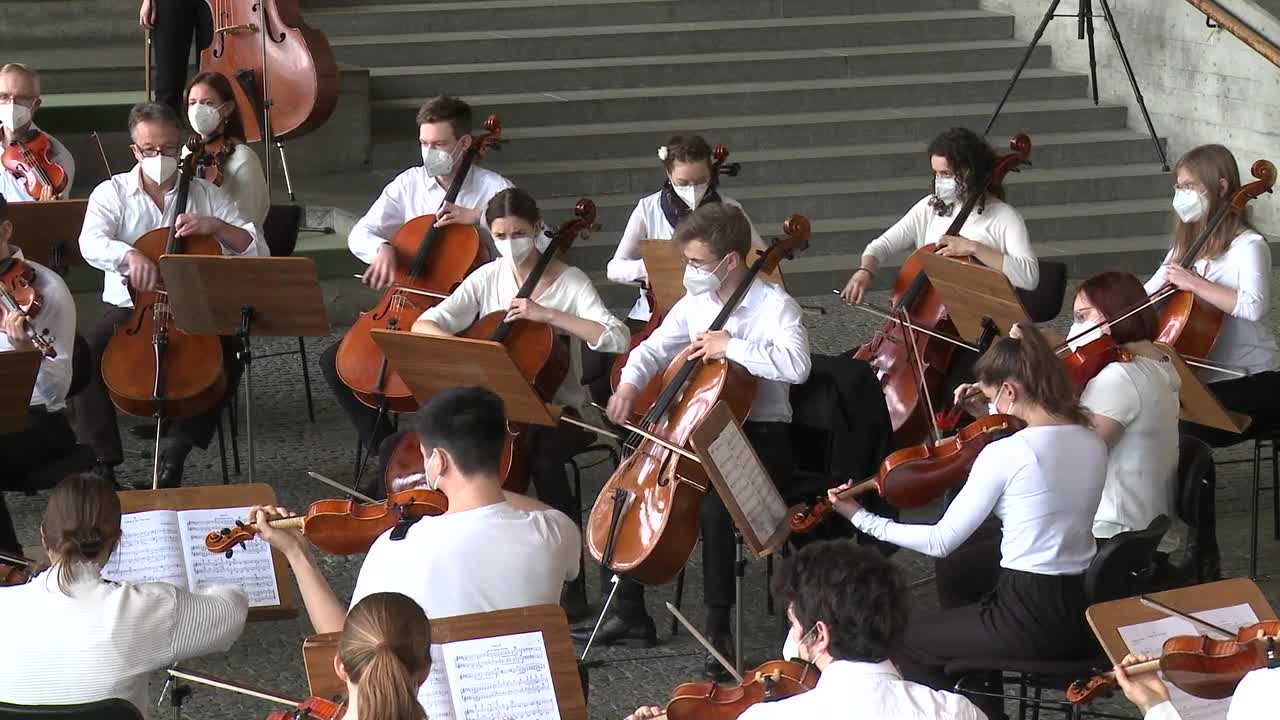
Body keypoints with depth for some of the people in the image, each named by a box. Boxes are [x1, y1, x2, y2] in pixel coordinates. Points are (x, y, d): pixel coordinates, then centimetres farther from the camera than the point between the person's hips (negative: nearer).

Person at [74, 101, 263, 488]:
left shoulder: (206, 195, 9)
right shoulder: (111, 193, 5)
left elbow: (257, 252, 4)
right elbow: (91, 244, -15)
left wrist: (216, 226, -14)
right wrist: (129, 255, -36)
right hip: (130, 310, -1)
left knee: (226, 352, -28)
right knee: (85, 352, -29)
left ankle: (175, 453, -19)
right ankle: (102, 461, -20)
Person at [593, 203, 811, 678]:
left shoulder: (774, 305, -12)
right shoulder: (695, 304, 7)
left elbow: (797, 365, -29)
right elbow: (653, 350, 13)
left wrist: (731, 345, -27)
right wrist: (631, 384, -8)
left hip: (759, 439, -7)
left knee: (714, 503, -34)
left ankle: (718, 629, -21)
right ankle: (629, 614, 8)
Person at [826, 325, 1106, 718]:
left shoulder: (1004, 453, -17)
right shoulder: (1093, 444, 3)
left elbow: (940, 542, -12)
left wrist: (861, 518, -3)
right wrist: (994, 413, 15)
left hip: (1030, 619, -7)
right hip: (1082, 618, 7)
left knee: (913, 641, 19)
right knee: (970, 617, 34)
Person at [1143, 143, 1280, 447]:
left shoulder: (1247, 246, -12)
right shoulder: (1185, 248, 14)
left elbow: (1254, 305, -30)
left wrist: (1194, 283, -27)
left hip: (1253, 384, -8)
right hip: (1200, 378, 8)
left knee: (1179, 431, -28)